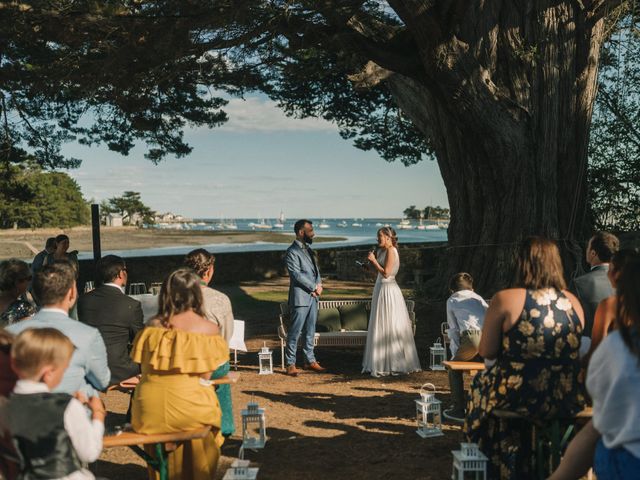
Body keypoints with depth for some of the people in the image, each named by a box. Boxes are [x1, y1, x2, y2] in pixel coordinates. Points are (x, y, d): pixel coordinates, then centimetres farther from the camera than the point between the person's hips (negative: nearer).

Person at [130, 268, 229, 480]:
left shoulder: (153, 326, -1)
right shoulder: (209, 329, -8)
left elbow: (146, 370, 4)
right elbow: (205, 377, -6)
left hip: (150, 410, 3)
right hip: (190, 407, -3)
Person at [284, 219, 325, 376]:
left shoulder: (308, 249, 16)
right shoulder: (292, 252, -12)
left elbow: (315, 269, 18)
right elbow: (298, 275, -18)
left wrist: (319, 284, 0)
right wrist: (314, 287, -12)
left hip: (313, 296, 8)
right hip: (300, 297, -8)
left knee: (310, 331, 13)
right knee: (295, 332, -3)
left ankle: (310, 360, 22)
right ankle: (290, 364, 3)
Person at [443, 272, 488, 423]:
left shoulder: (452, 300, 23)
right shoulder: (479, 298, 34)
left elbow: (454, 330, 18)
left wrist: (456, 353, 23)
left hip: (472, 336, -4)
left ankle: (458, 410, 16)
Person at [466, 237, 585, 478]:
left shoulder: (505, 299, -12)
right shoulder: (573, 301, 2)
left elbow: (486, 352, -7)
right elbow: (570, 349, 14)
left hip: (522, 400, -4)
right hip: (568, 402, 5)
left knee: (481, 382, 27)